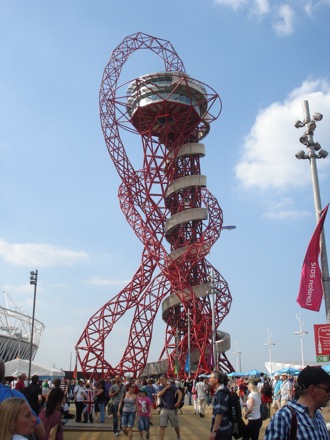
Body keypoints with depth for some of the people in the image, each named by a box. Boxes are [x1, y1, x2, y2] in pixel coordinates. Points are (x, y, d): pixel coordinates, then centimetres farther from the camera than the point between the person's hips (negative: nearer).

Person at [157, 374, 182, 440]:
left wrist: (178, 402, -29)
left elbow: (180, 393, -17)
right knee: (162, 426, -9)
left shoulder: (172, 386, -9)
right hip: (163, 409, 2)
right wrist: (166, 388, -17)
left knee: (176, 425, 14)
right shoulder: (160, 388, 3)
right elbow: (158, 395, -15)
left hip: (172, 409, -2)